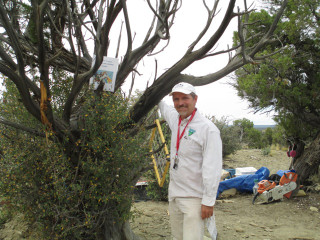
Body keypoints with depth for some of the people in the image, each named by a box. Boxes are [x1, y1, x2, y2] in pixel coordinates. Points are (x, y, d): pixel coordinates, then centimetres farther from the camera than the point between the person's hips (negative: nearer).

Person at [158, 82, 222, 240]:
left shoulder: (208, 129, -16)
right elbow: (164, 109, 34)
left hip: (194, 199, -7)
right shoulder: (175, 120, 7)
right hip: (174, 195, 8)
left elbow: (212, 169, -19)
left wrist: (208, 201, -20)